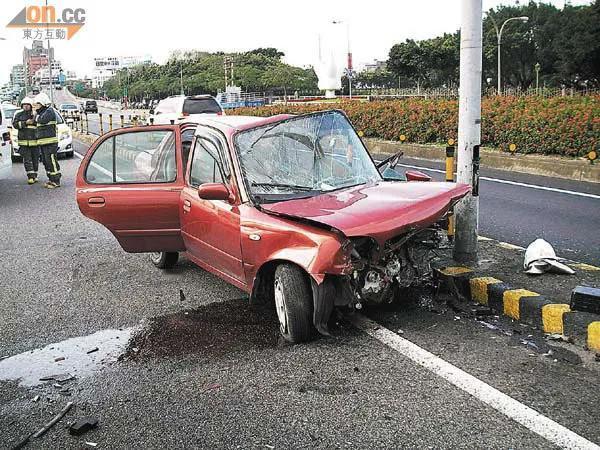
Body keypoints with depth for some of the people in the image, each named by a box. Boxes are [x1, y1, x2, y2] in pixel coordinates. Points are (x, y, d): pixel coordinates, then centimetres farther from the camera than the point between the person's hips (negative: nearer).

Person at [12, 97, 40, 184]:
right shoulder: (19, 115, 9)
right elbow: (15, 124, -3)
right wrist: (26, 123, -14)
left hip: (35, 141, 1)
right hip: (24, 141, -1)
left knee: (35, 159, 6)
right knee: (27, 160, -6)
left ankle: (35, 176, 17)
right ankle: (30, 177, -8)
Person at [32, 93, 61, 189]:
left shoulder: (49, 111, -9)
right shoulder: (41, 112, 20)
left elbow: (43, 120, -23)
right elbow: (37, 124, 29)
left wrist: (37, 117, -5)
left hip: (50, 141, -10)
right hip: (42, 142, 10)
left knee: (51, 161, -11)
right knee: (45, 162, 13)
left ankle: (56, 181, -8)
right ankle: (51, 179, 20)